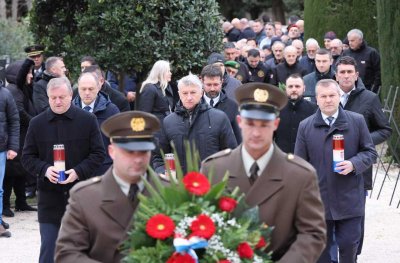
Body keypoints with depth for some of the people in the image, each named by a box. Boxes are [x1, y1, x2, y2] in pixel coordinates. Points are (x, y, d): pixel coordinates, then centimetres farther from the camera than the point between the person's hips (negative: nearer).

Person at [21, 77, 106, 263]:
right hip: (50, 197, 0)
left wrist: (79, 171, -15)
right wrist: (44, 170, -15)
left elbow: (99, 153, 0)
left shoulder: (88, 120, -1)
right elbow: (27, 157, 5)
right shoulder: (37, 123, 2)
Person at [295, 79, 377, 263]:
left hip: (349, 198, 0)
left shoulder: (357, 121, 1)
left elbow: (370, 152, 6)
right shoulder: (306, 126, 3)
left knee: (349, 244, 2)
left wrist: (353, 164, -14)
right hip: (318, 199, 1)